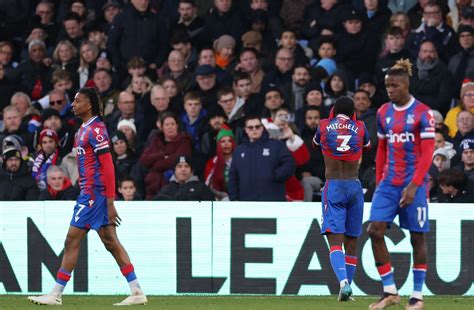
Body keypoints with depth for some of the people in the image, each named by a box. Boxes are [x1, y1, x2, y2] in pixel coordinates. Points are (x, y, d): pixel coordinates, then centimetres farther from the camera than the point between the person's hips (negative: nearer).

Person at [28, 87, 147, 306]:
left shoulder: (95, 130, -14)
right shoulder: (84, 128, 16)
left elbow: (108, 167, -18)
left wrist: (110, 203, -20)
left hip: (94, 193, -10)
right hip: (89, 192, 10)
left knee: (72, 240, -7)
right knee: (110, 242, 8)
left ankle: (56, 294, -4)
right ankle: (137, 292, 8)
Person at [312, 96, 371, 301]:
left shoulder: (324, 125, 4)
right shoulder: (359, 127, 6)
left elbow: (315, 142, 27)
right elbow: (368, 145, 29)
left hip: (333, 187, -2)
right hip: (354, 187, 2)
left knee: (335, 240, -12)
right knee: (351, 242, 12)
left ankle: (343, 282, -33)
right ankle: (347, 285, 13)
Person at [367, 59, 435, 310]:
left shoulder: (422, 113, -8)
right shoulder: (383, 113, 9)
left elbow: (427, 153, -11)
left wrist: (414, 186, -18)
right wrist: (378, 182, 11)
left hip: (414, 182, -5)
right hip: (388, 183, 5)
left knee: (417, 237, 2)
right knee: (375, 230, -8)